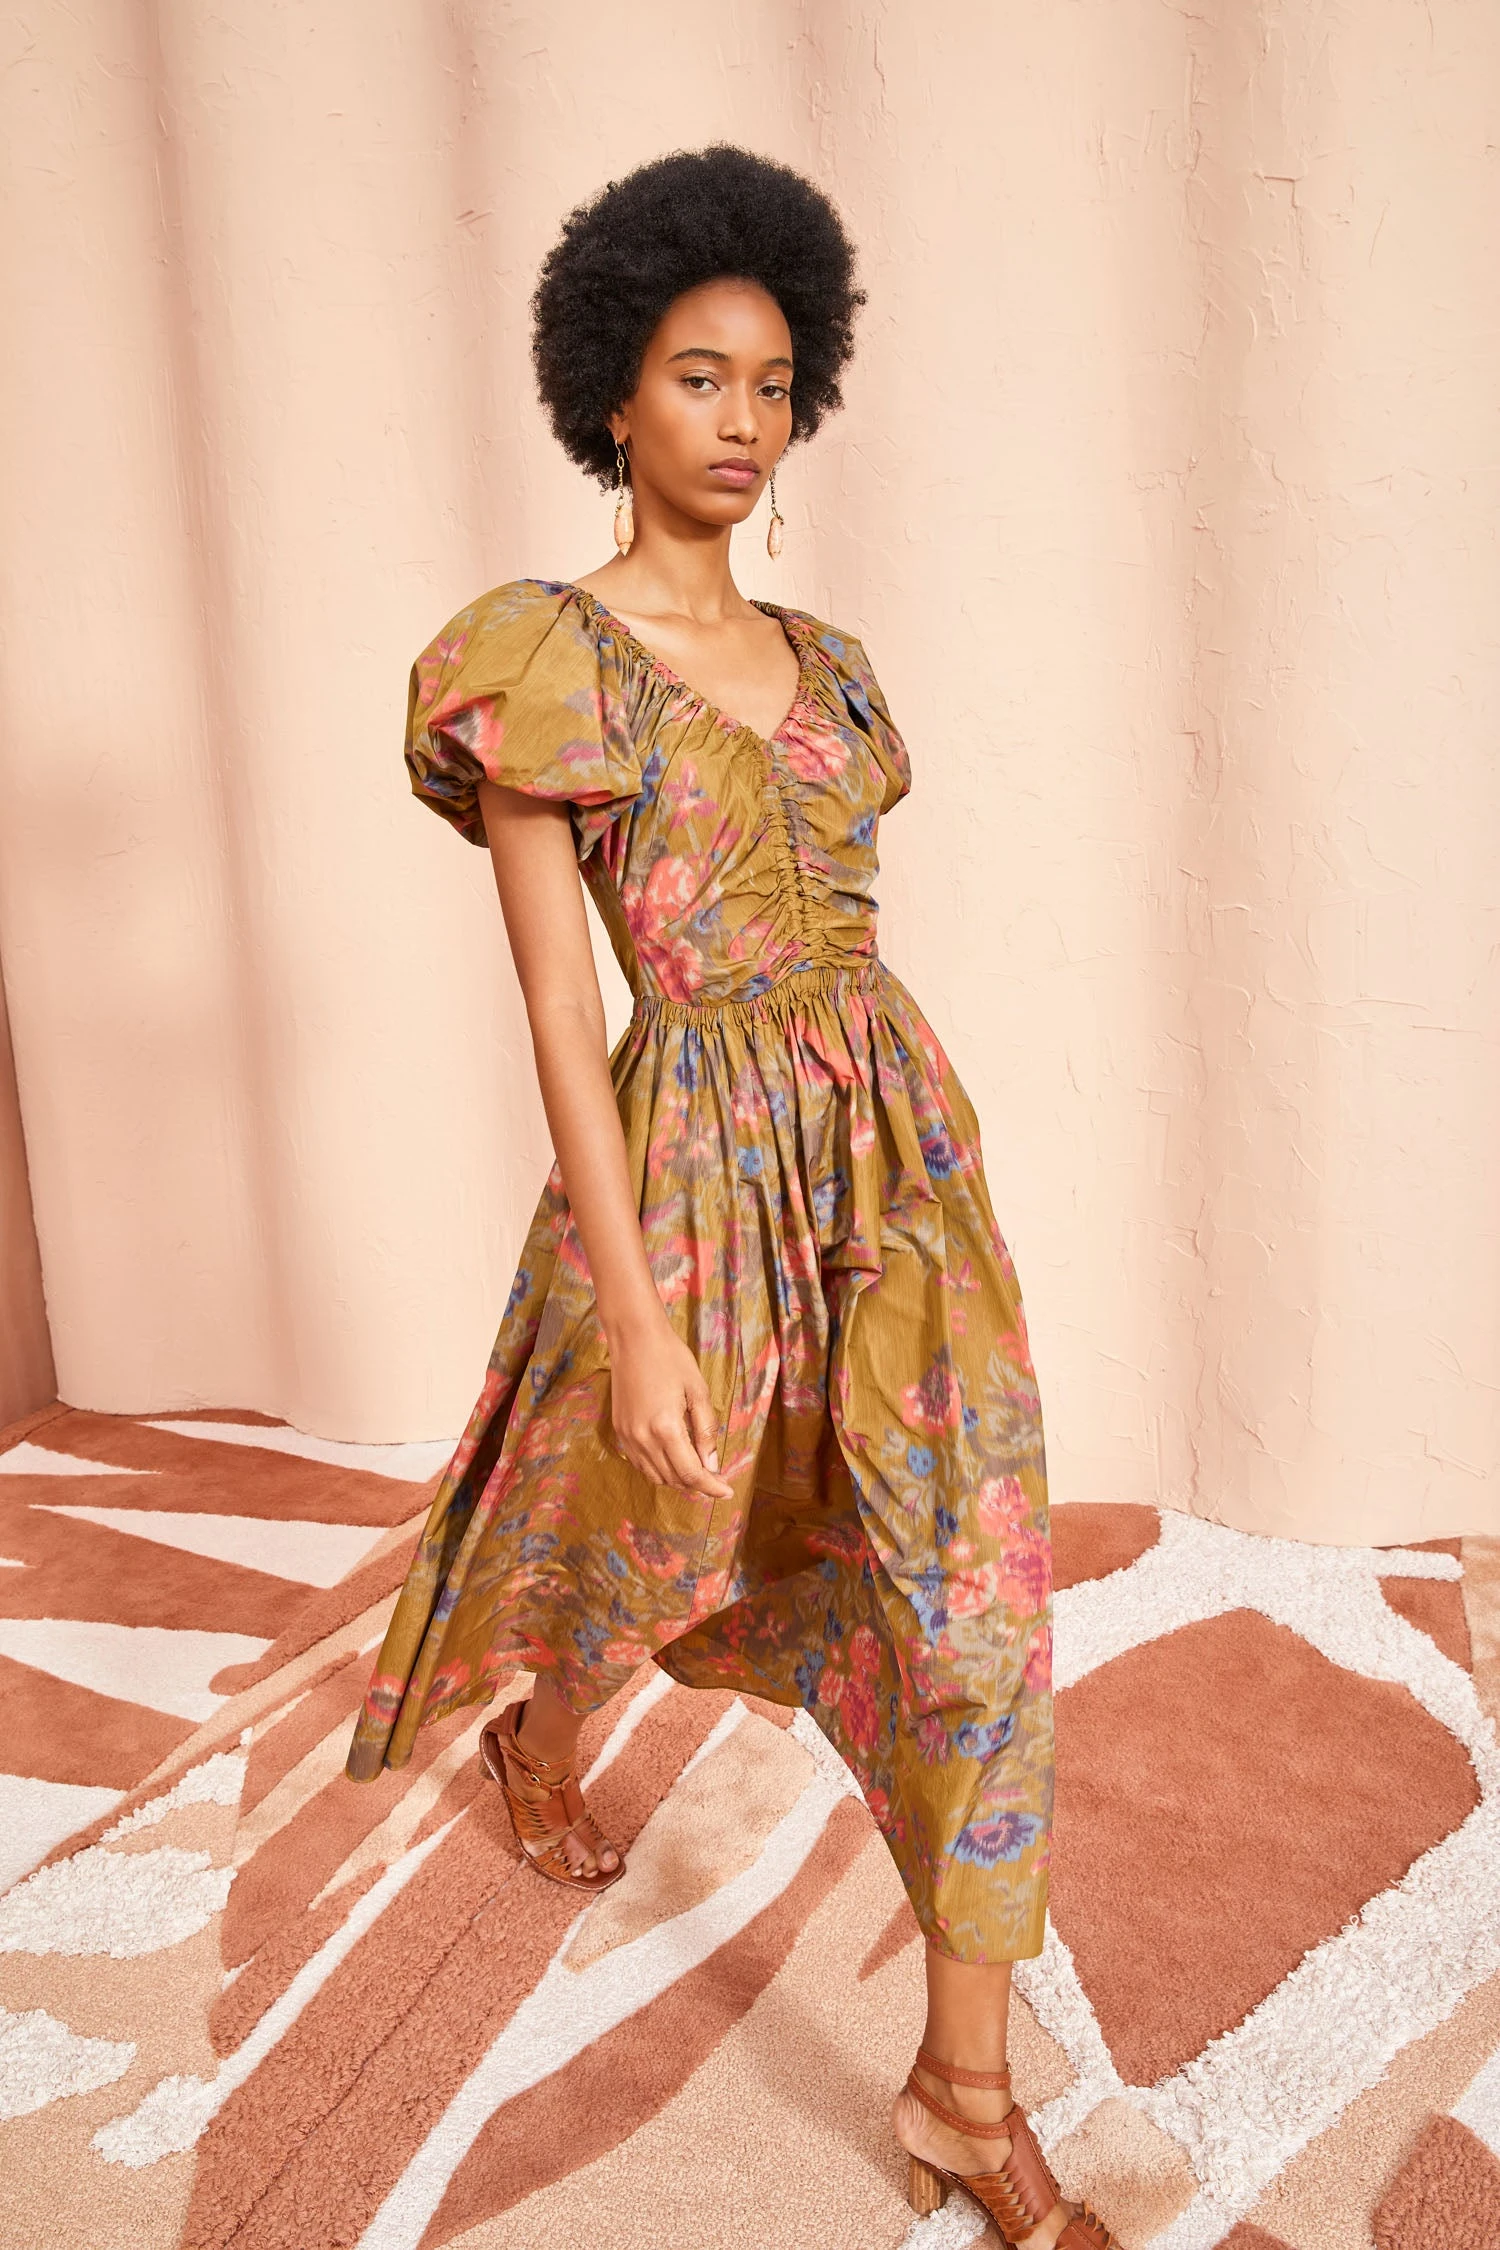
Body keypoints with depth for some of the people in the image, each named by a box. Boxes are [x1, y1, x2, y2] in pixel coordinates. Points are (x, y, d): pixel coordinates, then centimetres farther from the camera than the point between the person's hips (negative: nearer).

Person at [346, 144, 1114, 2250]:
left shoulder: (824, 665, 11)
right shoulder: (536, 657, -9)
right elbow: (558, 1010, -14)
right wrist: (634, 1317, -18)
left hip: (900, 1154, 5)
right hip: (700, 1175, -5)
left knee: (980, 1606, 1)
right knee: (650, 1546, 19)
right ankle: (539, 1747, 58)